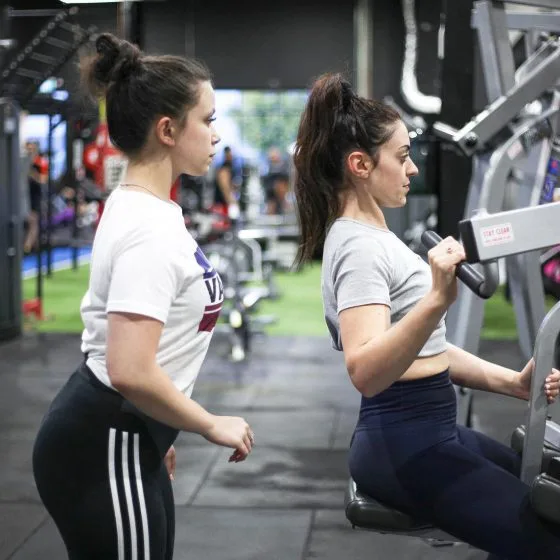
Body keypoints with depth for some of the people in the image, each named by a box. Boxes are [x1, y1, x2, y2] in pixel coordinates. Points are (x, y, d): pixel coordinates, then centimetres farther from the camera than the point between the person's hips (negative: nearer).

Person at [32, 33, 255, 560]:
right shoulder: (151, 229, -22)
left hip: (122, 438, 10)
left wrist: (158, 433, 24)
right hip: (102, 450, -10)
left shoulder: (139, 208, 9)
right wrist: (212, 426, -16)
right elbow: (130, 371, -30)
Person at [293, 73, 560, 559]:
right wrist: (438, 299, -43)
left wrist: (513, 382, 7)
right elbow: (365, 372, -33)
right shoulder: (359, 246, -18)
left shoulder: (376, 236, 13)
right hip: (405, 446, -10)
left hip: (434, 432, 10)